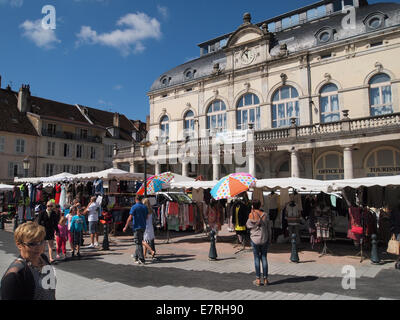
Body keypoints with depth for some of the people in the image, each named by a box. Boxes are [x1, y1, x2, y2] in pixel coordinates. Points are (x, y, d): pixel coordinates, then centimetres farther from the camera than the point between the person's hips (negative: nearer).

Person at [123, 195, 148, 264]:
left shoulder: (134, 207, -11)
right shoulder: (145, 207, 6)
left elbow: (130, 218, -13)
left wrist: (125, 227, -6)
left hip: (137, 227, -6)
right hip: (143, 227, 6)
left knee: (138, 243, -3)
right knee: (139, 242, 17)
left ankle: (141, 259, -3)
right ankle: (136, 256, 30)